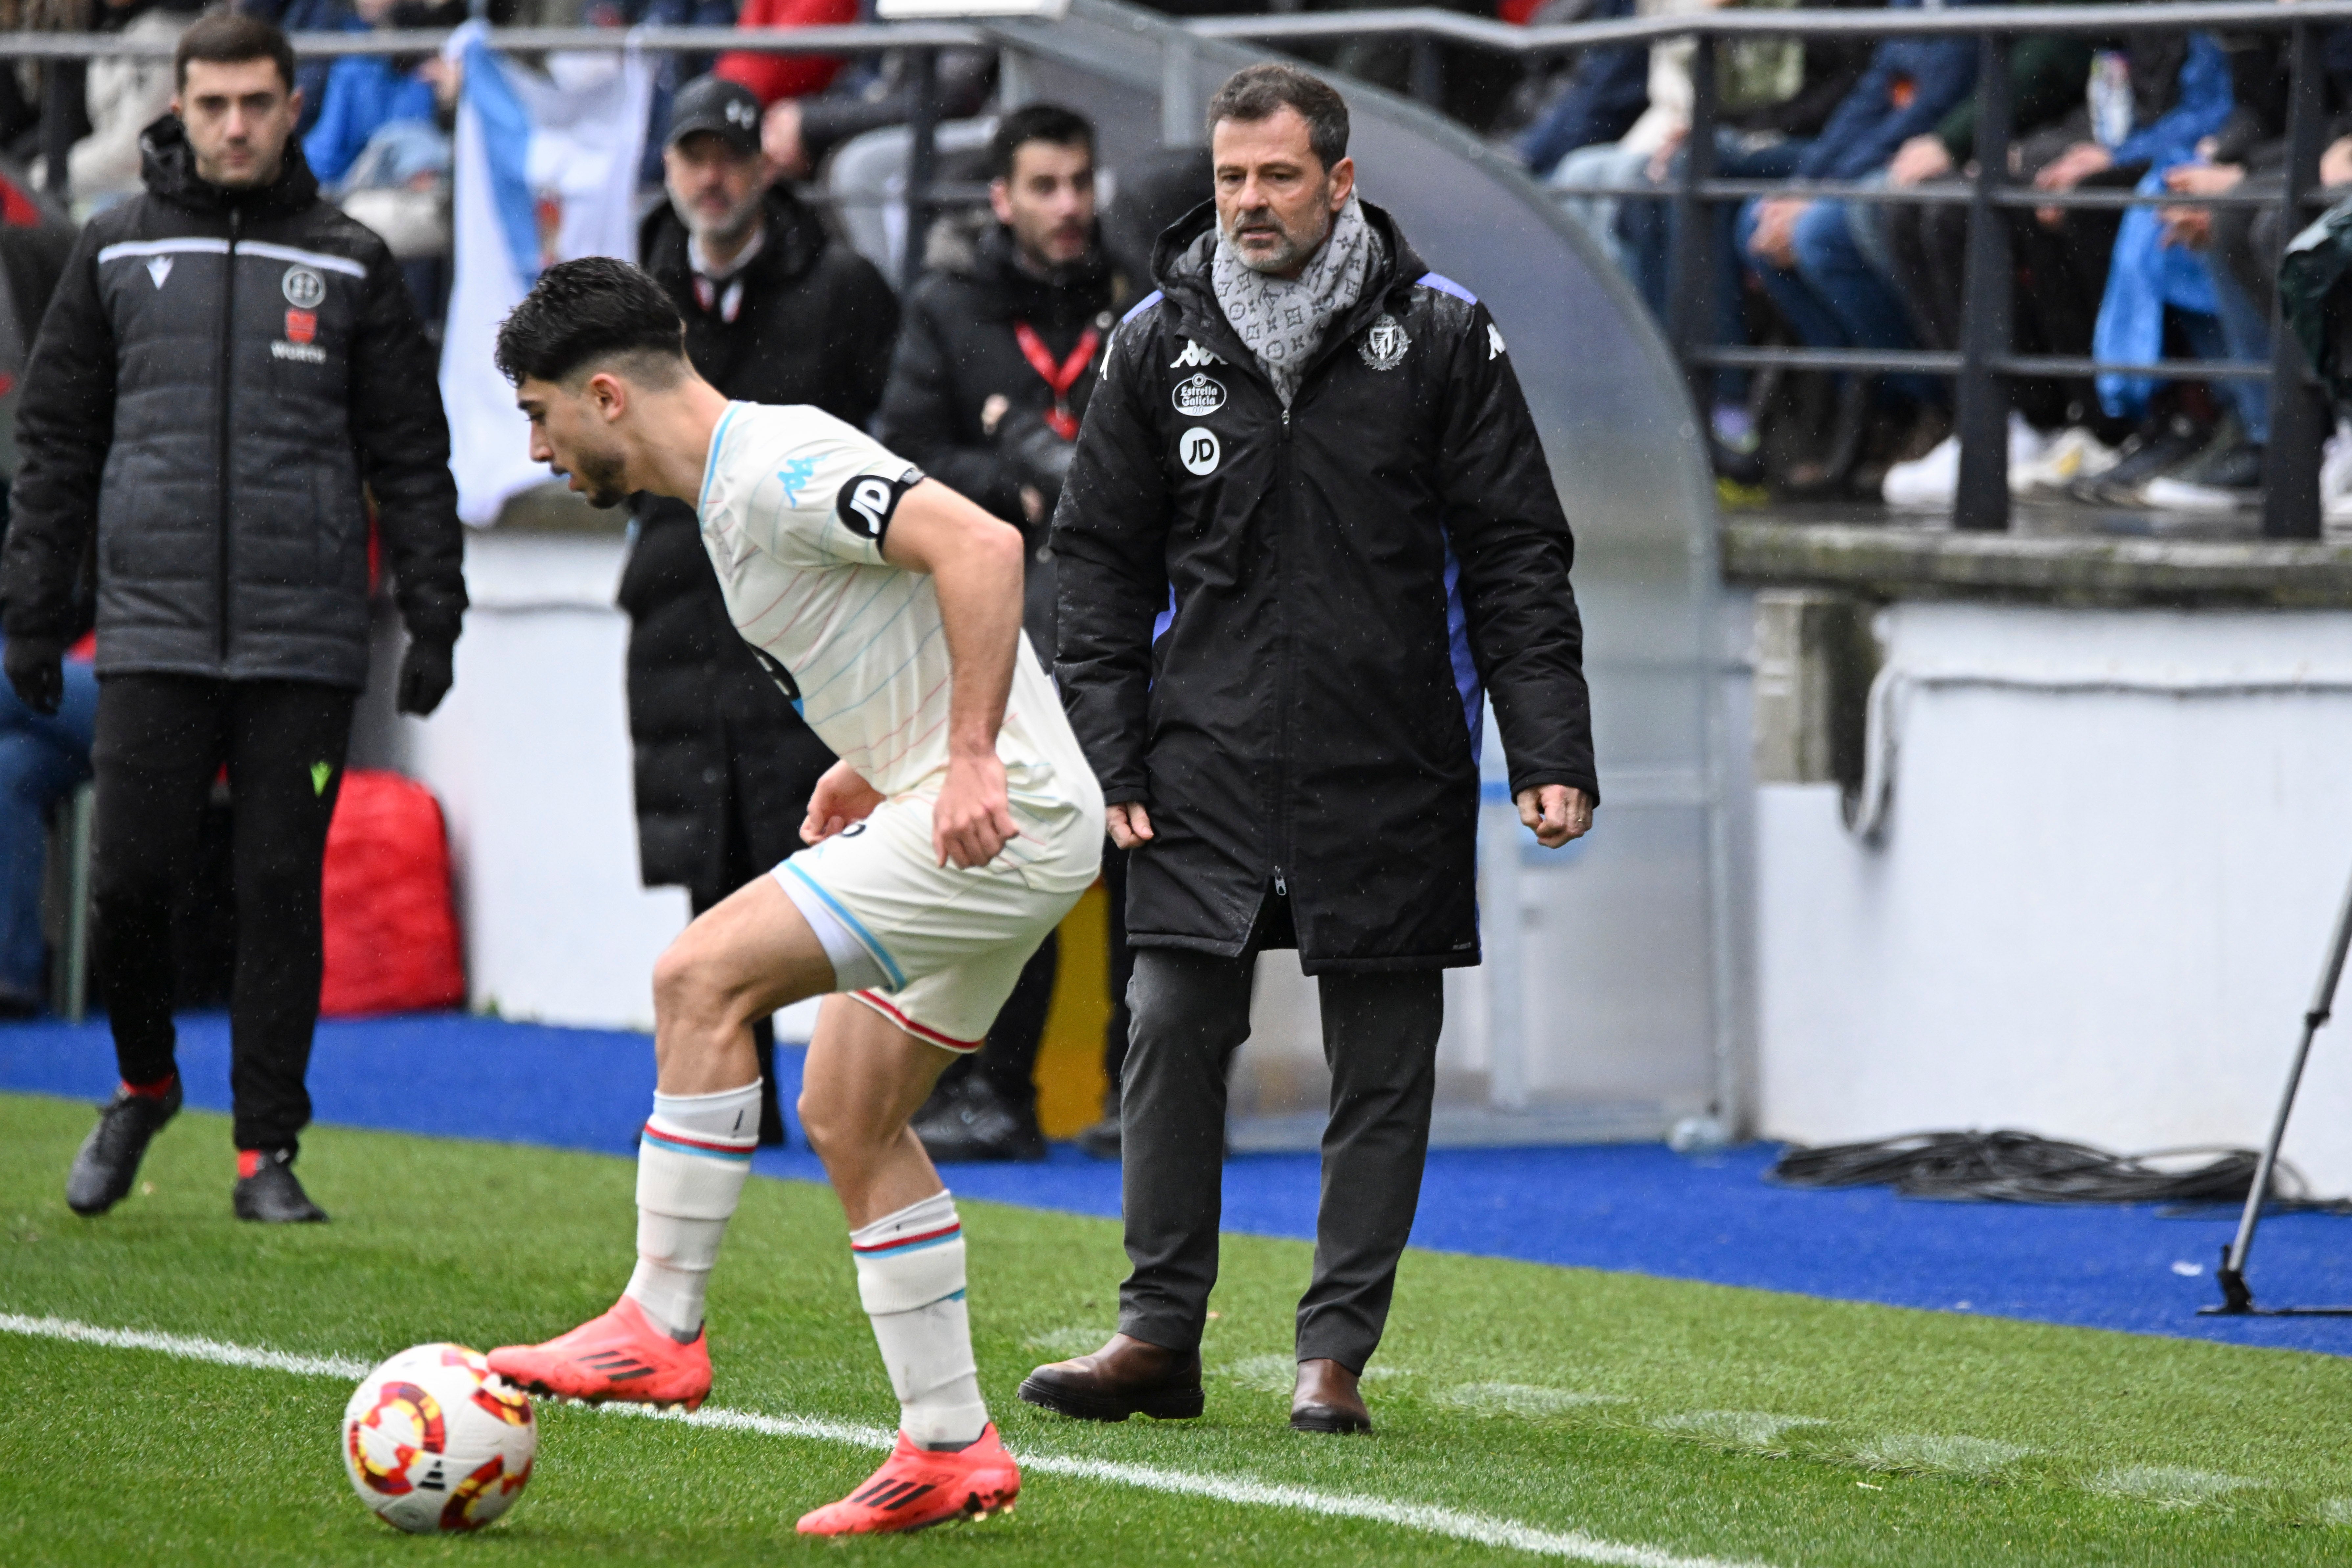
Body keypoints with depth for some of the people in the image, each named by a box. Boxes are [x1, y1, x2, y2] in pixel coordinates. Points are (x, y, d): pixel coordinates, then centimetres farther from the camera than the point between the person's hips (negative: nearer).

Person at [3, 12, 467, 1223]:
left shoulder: (351, 267, 7)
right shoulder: (117, 253, 9)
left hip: (304, 639, 0)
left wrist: (433, 616, 1)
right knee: (130, 880, -3)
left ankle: (267, 1153, 6)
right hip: (152, 632, 0)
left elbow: (411, 455, 8)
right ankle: (143, 1085, 23)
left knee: (281, 894, -1)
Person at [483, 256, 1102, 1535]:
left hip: (1001, 820, -11)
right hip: (979, 821, 11)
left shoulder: (776, 470, -15)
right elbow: (898, 626, 29)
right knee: (847, 1119, 13)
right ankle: (952, 1451, 16)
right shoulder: (735, 488, 17)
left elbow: (979, 545, -27)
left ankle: (661, 1327, -10)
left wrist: (972, 759, -29)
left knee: (703, 978, -16)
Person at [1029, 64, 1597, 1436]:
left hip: (1392, 770, -1)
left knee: (1384, 1064, 2)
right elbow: (1102, 563, 9)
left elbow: (1517, 560, 0)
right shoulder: (1159, 343, 5)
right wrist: (1105, 761, 1)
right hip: (1208, 767, 1)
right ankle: (1161, 1335, 6)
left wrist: (1553, 754, -8)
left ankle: (1339, 1352, 9)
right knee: (1175, 1033, -4)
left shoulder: (1443, 336, -1)